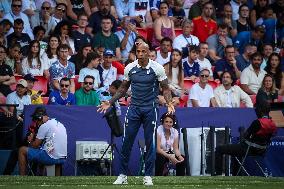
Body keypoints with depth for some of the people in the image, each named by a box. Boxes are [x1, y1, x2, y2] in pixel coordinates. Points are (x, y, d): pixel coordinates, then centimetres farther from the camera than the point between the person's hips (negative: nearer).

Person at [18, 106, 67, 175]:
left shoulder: (44, 126, -9)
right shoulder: (60, 124, 17)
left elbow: (35, 145, -4)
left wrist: (30, 141, 18)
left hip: (52, 158, -9)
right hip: (63, 159, 9)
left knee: (22, 150, 3)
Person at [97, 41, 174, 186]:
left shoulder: (157, 68, -4)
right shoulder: (130, 68, 3)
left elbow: (165, 88, 1)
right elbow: (123, 88, 15)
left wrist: (169, 103, -16)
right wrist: (109, 103, 9)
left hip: (150, 109, -2)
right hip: (134, 108, 2)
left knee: (150, 142, 0)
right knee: (127, 141, -1)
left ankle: (148, 176, 8)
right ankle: (123, 175, 7)